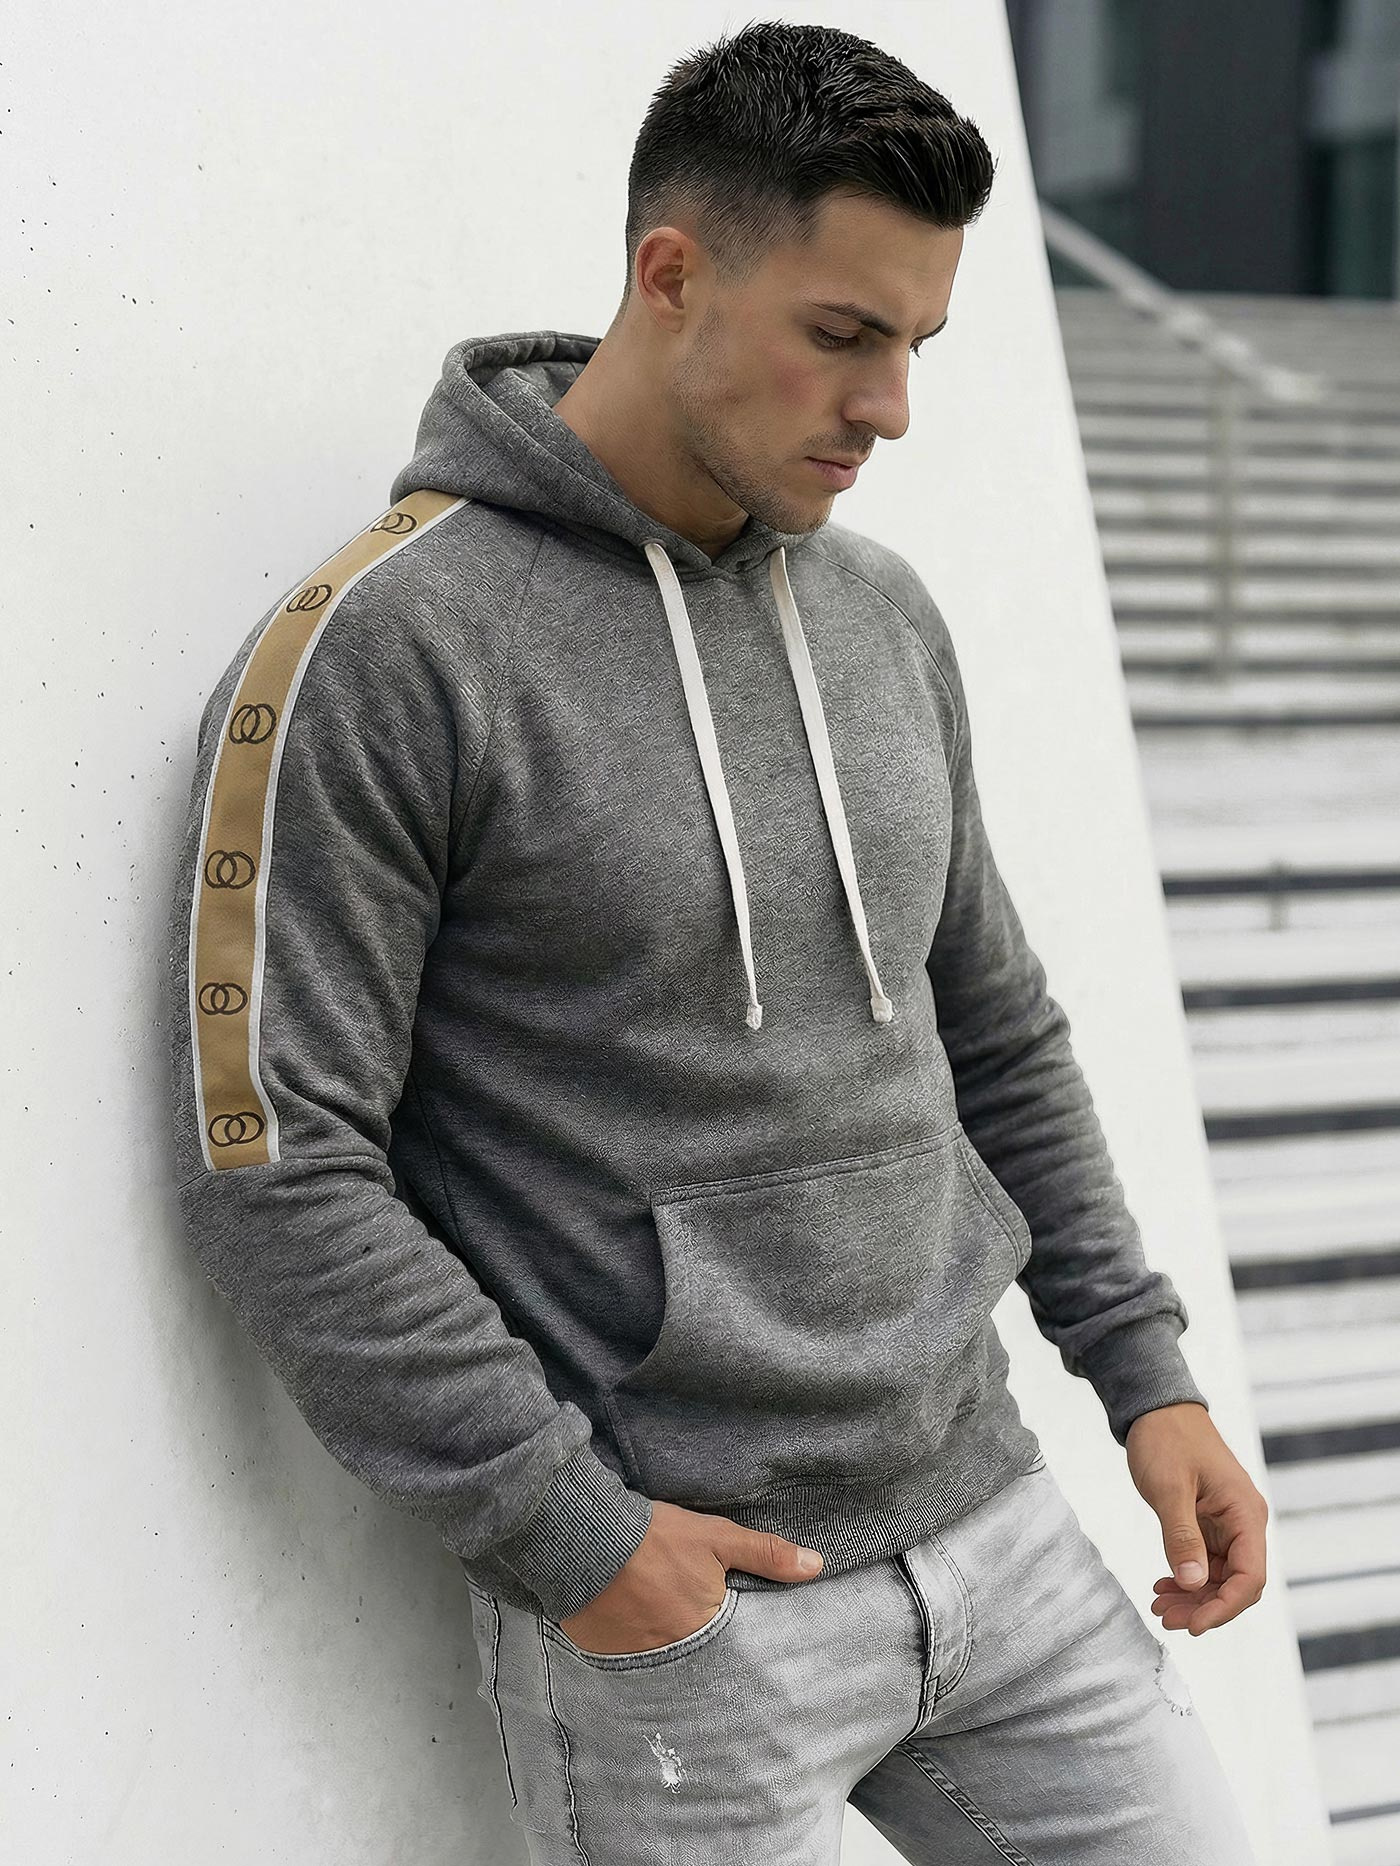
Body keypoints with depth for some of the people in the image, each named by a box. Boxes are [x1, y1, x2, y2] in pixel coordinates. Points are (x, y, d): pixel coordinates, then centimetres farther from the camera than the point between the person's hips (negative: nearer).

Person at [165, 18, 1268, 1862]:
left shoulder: (885, 616, 7)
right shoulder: (375, 653, -14)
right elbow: (274, 1164, -16)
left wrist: (1146, 1370, 9)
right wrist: (566, 1533, -16)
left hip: (986, 1526, 6)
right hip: (669, 1606, -6)